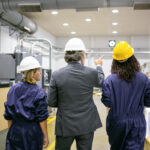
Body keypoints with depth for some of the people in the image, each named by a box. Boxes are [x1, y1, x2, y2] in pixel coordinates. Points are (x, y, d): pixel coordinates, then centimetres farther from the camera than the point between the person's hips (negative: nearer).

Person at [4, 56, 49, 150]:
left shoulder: (13, 90, 0)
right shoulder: (39, 92, -12)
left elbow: (9, 116, 4)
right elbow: (42, 117, -12)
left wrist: (11, 132, 15)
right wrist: (45, 136, -3)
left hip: (15, 132, 3)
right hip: (33, 132, -3)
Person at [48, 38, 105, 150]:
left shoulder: (56, 75, -11)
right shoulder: (92, 73, -10)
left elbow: (51, 102, -6)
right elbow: (102, 81, 15)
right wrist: (99, 66, 32)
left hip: (65, 125, 0)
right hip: (87, 124, 1)